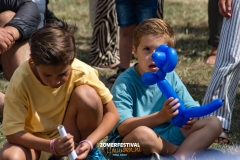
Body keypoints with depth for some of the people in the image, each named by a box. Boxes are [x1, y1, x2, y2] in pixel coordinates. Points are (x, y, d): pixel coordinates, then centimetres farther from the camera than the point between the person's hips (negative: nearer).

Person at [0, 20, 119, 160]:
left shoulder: (82, 72, -22)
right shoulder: (21, 80, -27)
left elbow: (112, 113, -15)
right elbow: (13, 132, -25)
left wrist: (89, 143, -31)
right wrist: (52, 146, -39)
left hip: (70, 132, 1)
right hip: (37, 142, -1)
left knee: (87, 95, -26)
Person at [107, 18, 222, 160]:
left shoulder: (170, 76, 3)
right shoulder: (125, 83, -15)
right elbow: (123, 128, -24)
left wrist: (191, 116, -20)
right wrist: (161, 116, -35)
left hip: (166, 137, 6)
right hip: (127, 143, -6)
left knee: (214, 123, -6)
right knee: (141, 133, -41)